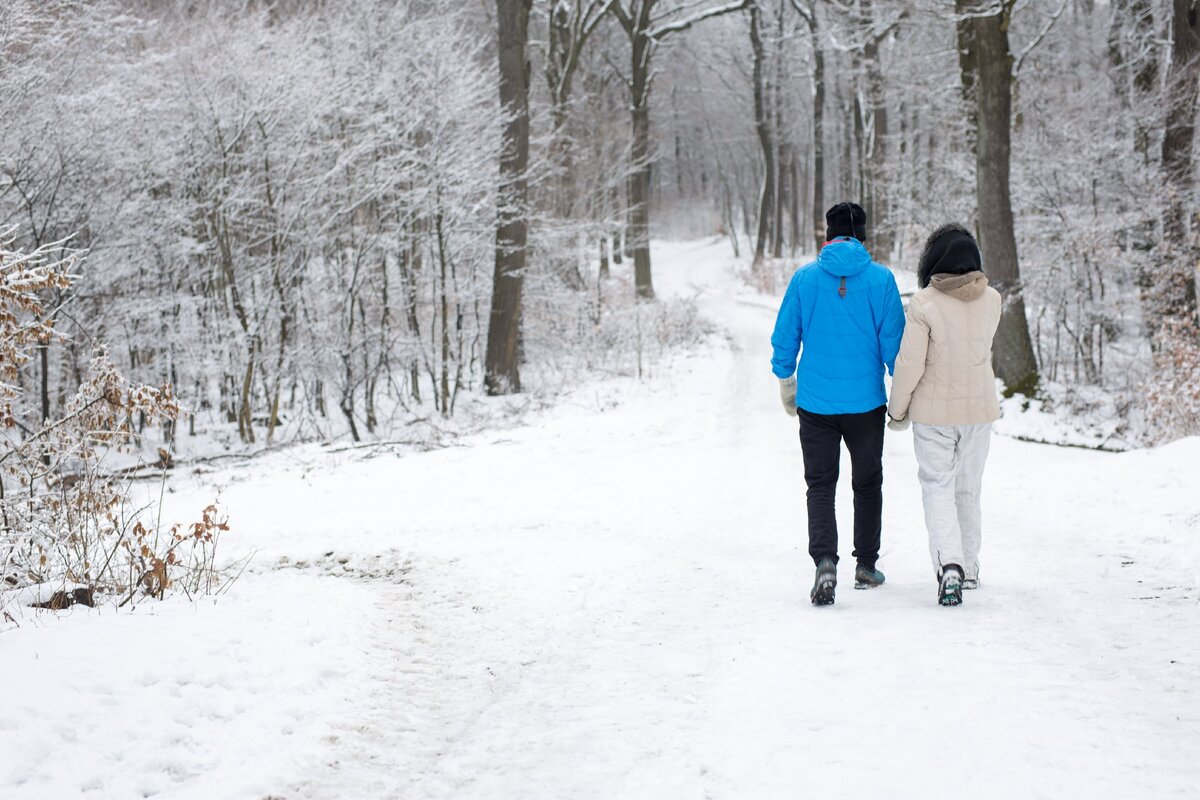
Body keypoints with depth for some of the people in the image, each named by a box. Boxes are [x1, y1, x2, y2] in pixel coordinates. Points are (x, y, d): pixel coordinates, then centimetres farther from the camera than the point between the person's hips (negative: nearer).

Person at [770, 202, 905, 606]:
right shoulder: (881, 279, -6)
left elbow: (784, 337, 2)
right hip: (867, 402, 0)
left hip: (815, 402, 0)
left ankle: (825, 562, -16)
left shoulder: (804, 278, -3)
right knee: (867, 483, 17)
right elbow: (894, 339, -5)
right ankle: (866, 565, 23)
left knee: (820, 485, 5)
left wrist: (786, 383, 17)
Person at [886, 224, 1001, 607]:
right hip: (980, 408, 4)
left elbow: (909, 363, -15)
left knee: (938, 488, 1)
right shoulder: (991, 300, -2)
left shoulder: (924, 303, -16)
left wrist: (898, 409, -2)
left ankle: (948, 563, -18)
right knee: (968, 489, 17)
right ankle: (969, 567, 26)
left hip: (934, 412, -4)